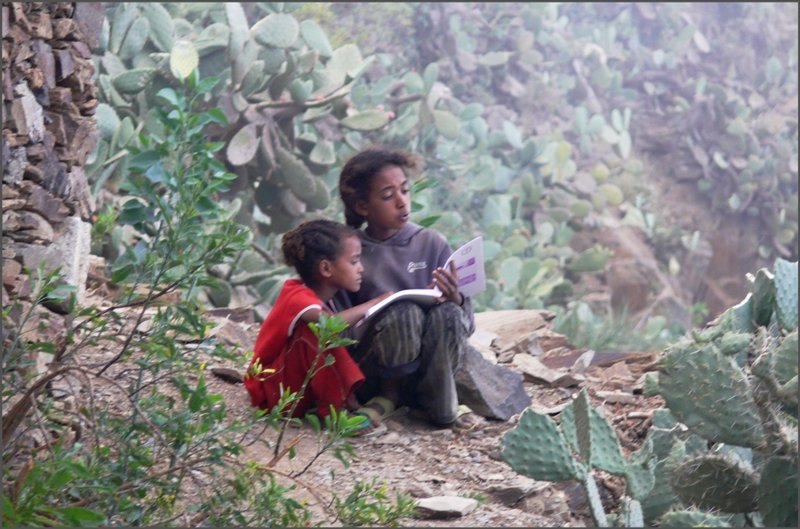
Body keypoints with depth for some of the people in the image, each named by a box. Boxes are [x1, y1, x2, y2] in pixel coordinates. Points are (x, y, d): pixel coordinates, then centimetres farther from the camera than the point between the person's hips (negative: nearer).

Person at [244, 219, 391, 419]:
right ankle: (337, 408, -29)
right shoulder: (297, 297, -23)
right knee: (313, 329, -29)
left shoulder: (318, 294, 4)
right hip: (272, 390, -9)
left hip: (305, 390, 9)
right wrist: (378, 302, -34)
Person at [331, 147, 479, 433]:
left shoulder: (432, 244, 2)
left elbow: (467, 323, 0)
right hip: (372, 373, -1)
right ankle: (389, 393, -3)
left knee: (446, 312, -27)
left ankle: (441, 405, -8)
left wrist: (456, 300, -23)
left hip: (429, 366, 1)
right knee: (405, 312, -29)